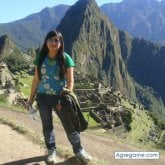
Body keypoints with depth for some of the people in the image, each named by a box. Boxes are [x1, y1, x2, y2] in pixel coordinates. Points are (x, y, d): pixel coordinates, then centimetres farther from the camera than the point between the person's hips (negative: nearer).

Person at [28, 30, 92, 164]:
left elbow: (70, 81, -8)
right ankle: (52, 151, 32)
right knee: (47, 126, 14)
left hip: (60, 97, -2)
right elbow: (36, 79, 6)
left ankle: (79, 150, 22)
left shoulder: (65, 58, -8)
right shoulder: (41, 58, 0)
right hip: (43, 97, 3)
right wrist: (31, 97, 8)